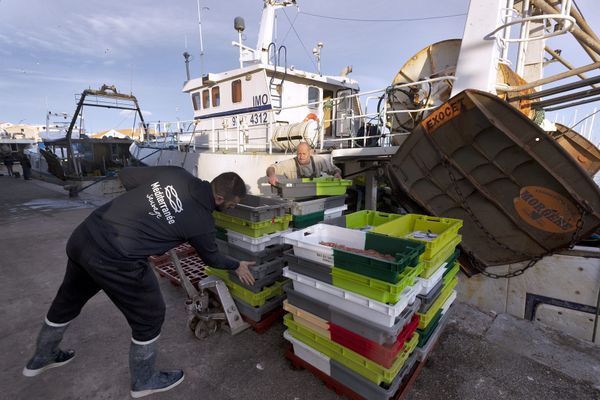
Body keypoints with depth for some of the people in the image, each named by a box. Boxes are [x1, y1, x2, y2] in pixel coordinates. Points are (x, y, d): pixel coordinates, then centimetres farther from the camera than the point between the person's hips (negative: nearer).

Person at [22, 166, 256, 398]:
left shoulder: (174, 173, -1)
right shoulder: (202, 220, -12)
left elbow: (125, 175, 9)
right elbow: (211, 257, 5)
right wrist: (237, 266, 22)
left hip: (82, 236, 8)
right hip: (115, 260, -8)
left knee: (68, 300, 31)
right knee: (149, 316, 15)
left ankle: (41, 358, 60)